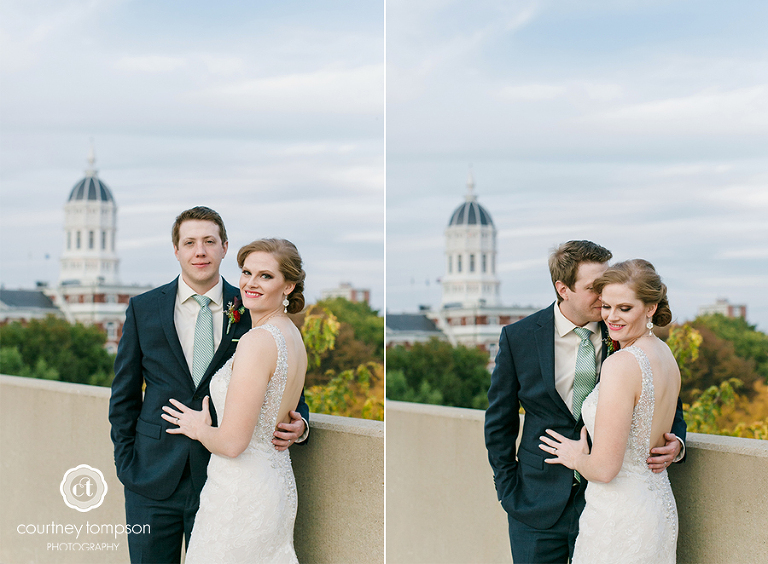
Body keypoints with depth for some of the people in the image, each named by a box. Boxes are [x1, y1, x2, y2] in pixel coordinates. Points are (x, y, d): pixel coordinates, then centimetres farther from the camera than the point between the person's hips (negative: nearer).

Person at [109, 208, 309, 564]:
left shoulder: (250, 311, 1)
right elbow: (124, 396, 8)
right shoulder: (143, 309, 3)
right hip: (154, 479, 1)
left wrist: (299, 423, -12)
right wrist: (126, 463, 1)